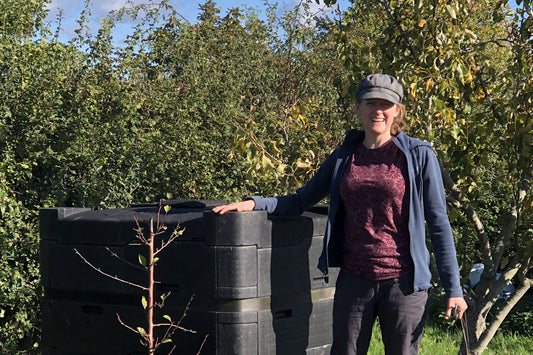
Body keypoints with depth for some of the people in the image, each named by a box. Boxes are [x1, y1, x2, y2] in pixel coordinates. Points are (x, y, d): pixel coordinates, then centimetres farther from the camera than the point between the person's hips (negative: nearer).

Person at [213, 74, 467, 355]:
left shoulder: (418, 155, -3)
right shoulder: (344, 156, 7)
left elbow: (438, 223, -2)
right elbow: (301, 200, 16)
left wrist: (453, 288, -5)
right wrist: (253, 203, 0)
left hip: (403, 282, -3)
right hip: (354, 280, 3)